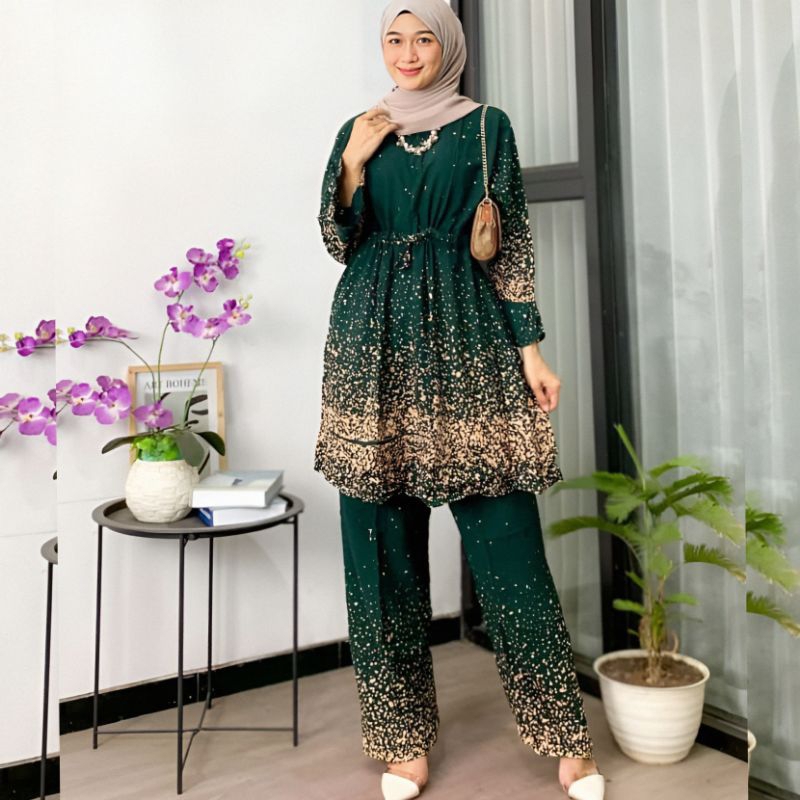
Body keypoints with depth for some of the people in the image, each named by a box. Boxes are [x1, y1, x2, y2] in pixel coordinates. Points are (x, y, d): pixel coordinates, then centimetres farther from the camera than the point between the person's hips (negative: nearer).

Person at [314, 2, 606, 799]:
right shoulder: (360, 130, 15)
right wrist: (353, 163, -4)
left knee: (505, 537, -4)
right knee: (385, 542, 3)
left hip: (468, 344, -2)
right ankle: (405, 736, 17)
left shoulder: (486, 127, 8)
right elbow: (338, 242, 10)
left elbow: (512, 244, 3)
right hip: (376, 350, 3)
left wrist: (531, 345, -5)